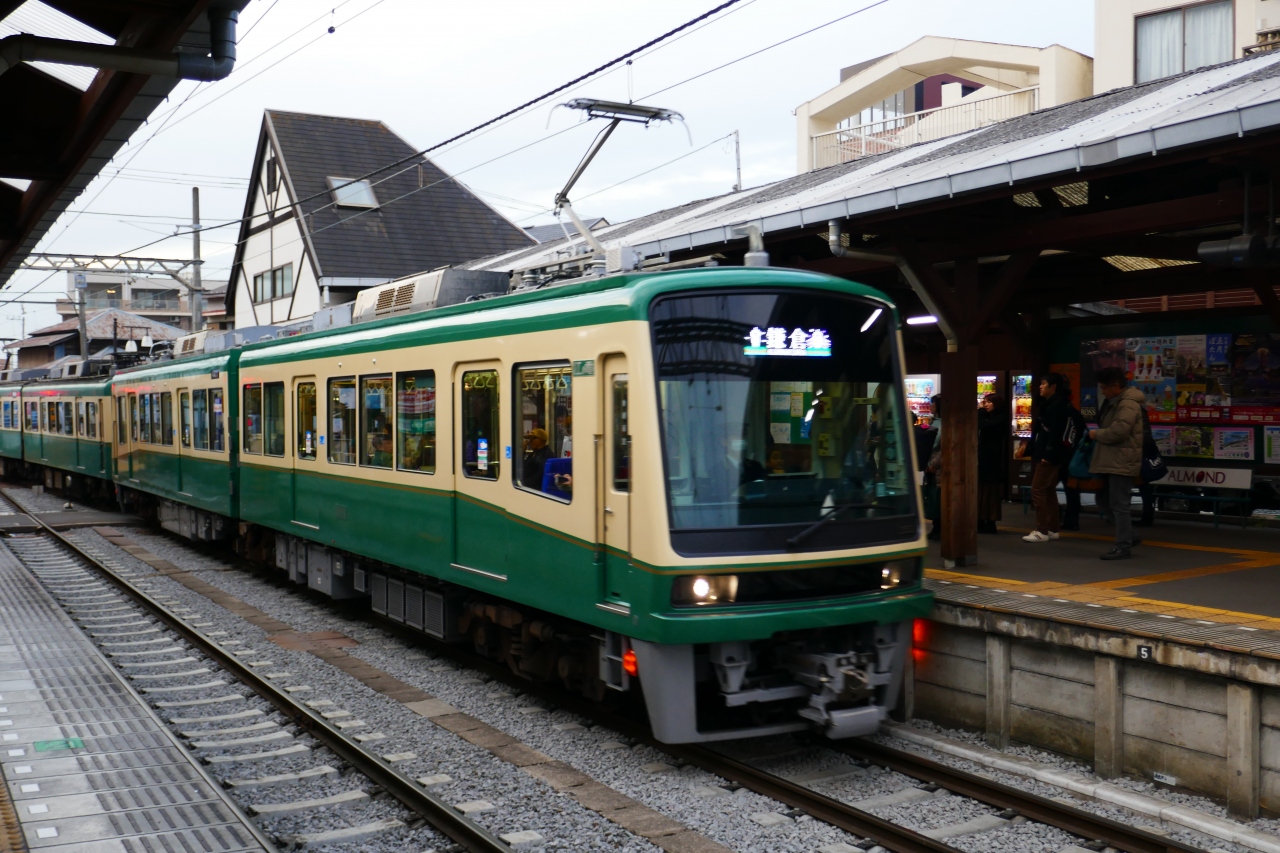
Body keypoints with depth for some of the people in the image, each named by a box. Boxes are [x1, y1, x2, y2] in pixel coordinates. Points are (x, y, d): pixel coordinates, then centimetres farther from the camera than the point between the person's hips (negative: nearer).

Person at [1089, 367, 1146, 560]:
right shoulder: (1115, 402, 17)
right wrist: (1099, 433, 4)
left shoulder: (1128, 404, -17)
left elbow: (1118, 431, -26)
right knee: (1113, 502, 15)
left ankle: (1123, 546, -3)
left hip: (1122, 461, -11)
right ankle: (1127, 537, 25)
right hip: (1114, 460, 11)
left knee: (1119, 504, -7)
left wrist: (1096, 434, -10)